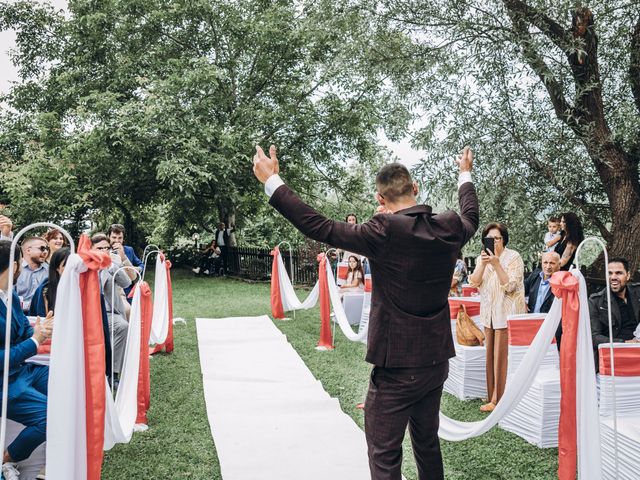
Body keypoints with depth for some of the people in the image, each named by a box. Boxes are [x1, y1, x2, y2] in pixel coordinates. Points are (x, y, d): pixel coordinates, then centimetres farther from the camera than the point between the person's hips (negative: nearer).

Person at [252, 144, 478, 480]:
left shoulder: (385, 231, -21)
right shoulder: (450, 229, -2)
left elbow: (319, 228, -22)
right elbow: (471, 217, 22)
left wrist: (272, 181, -15)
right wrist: (465, 175, 39)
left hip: (396, 367, -7)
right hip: (436, 361, 7)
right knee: (427, 443, 25)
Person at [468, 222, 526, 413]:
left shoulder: (514, 257, -8)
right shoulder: (483, 258, 9)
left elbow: (509, 286, -17)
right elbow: (474, 283, -3)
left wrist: (496, 264, -23)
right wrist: (483, 264, -16)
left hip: (507, 313, -6)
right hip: (489, 312, 6)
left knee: (502, 357, -3)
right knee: (491, 356, 11)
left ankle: (498, 399, 5)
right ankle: (492, 396, 21)